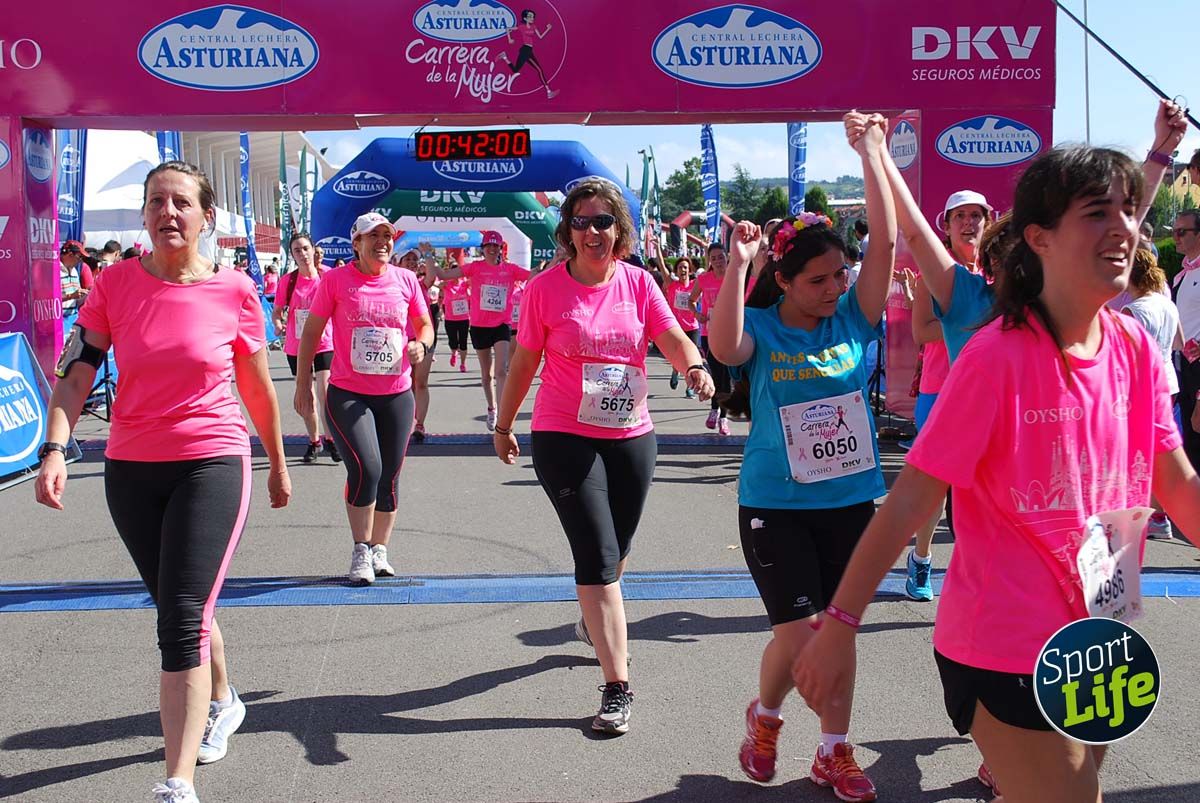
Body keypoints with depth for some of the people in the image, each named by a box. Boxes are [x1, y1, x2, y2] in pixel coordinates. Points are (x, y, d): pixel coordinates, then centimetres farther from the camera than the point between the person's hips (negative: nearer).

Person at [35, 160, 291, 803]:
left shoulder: (235, 292, -5)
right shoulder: (116, 284, -1)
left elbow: (258, 390, 7)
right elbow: (74, 377, -3)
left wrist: (278, 465, 16)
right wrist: (54, 449, -19)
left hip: (213, 465, -3)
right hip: (130, 469, 3)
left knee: (182, 621, -13)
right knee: (178, 610, 19)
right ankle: (222, 703, 48)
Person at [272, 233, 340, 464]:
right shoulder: (288, 280, -3)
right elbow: (277, 311, 2)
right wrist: (277, 324, -19)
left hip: (324, 343, -2)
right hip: (296, 346, 2)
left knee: (324, 390, -13)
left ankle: (330, 438, 2)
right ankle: (314, 441, 25)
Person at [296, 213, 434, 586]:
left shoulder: (406, 280, 6)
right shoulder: (335, 280, -2)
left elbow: (425, 325, 16)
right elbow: (311, 332, 3)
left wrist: (421, 344, -7)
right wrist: (303, 383, 0)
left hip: (396, 394, 3)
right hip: (347, 394, -3)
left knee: (389, 476, 7)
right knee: (365, 467, -18)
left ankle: (379, 551, 23)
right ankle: (361, 552, -1)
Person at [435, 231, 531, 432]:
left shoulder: (510, 269, 0)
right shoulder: (475, 267, -2)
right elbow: (443, 275, -5)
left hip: (501, 326, -1)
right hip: (479, 326, 1)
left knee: (502, 371, -16)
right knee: (486, 374, 16)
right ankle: (491, 409, 37)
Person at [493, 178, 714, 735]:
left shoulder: (638, 282, 1)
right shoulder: (546, 288, -6)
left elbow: (673, 338, -9)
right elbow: (523, 363, 2)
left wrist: (694, 366, -31)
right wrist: (503, 426, 10)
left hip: (632, 436, 4)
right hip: (564, 438, -4)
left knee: (616, 550, 20)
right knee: (598, 556, -11)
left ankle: (595, 621, 52)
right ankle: (617, 688, -7)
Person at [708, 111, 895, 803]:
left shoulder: (855, 319, -1)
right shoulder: (760, 327, -8)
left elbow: (887, 244, -12)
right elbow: (724, 347, -32)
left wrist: (872, 154, -13)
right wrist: (737, 263, -36)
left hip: (851, 499, 3)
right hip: (776, 504, -3)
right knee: (798, 636, -7)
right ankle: (765, 716, 25)